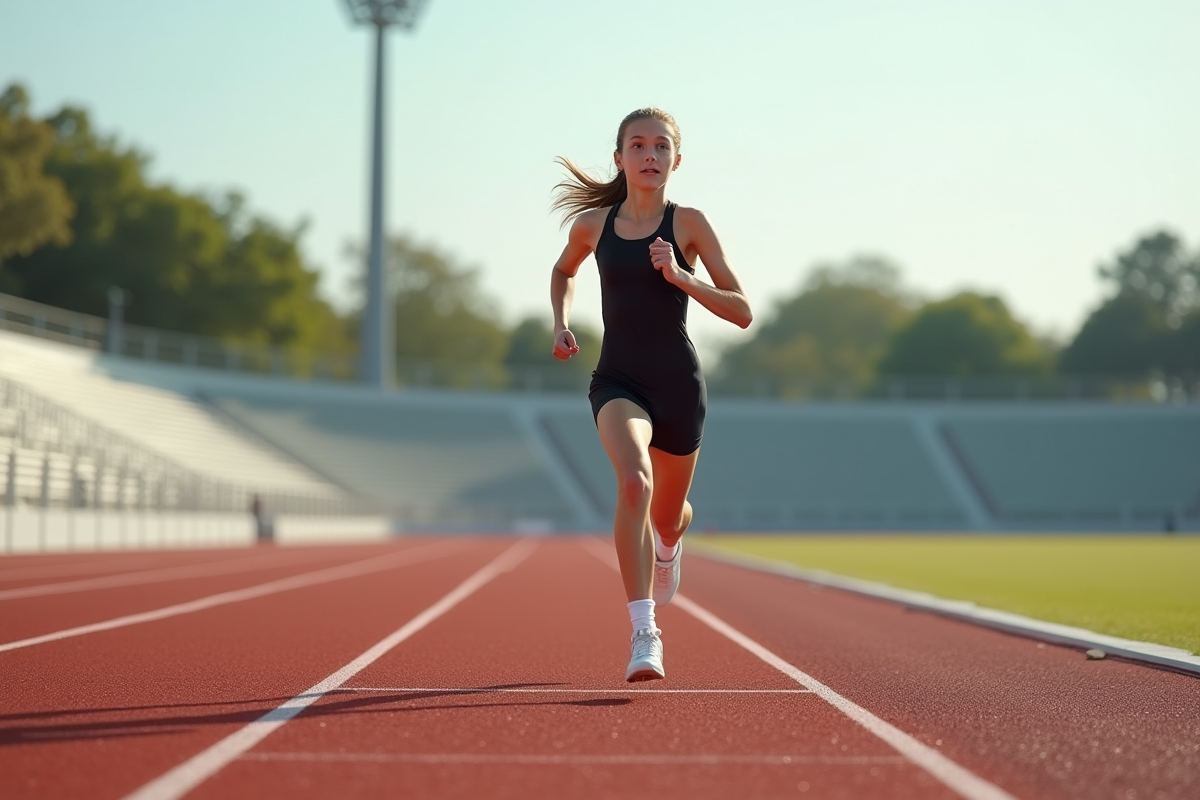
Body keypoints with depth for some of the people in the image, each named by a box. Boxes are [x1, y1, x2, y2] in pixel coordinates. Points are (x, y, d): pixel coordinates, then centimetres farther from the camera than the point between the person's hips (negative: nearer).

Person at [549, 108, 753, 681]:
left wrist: (680, 277, -17)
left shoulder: (688, 224, -3)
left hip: (678, 383, 0)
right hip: (618, 381, 0)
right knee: (634, 482, -30)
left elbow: (742, 312, -5)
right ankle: (643, 632, -31)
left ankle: (669, 543, 57)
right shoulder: (593, 223, 3)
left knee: (667, 519, 16)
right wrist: (561, 322, 8)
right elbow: (563, 272, 26)